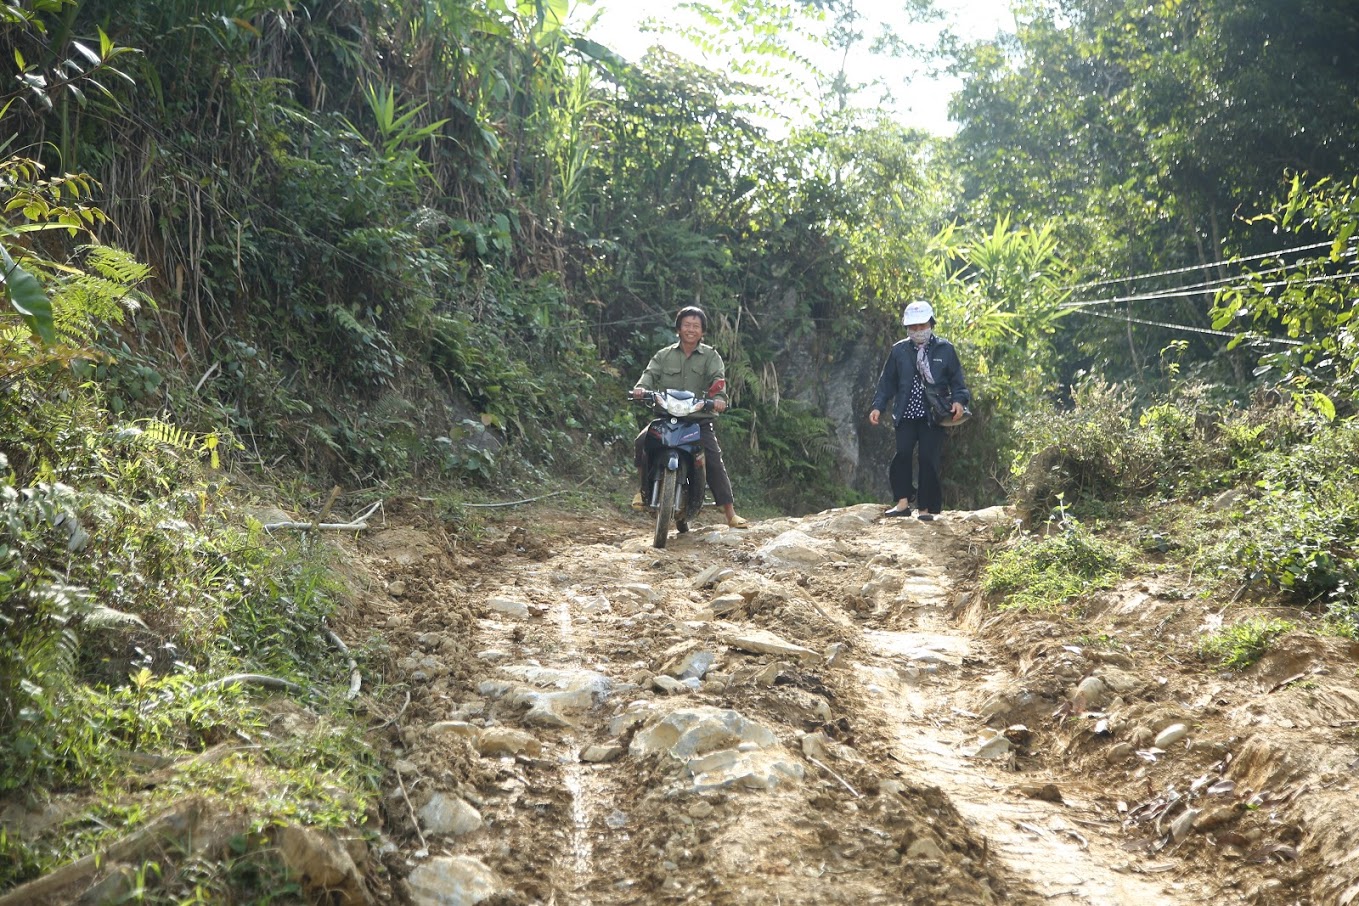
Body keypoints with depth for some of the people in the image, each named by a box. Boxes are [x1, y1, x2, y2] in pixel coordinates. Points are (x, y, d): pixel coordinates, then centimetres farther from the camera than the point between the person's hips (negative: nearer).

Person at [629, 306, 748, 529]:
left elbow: (718, 378, -10)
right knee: (642, 441, -25)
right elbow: (651, 373, -4)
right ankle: (643, 489, -4)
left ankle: (731, 514, -11)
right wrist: (641, 387, -28)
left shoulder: (710, 356, 8)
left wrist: (719, 397, -32)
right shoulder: (664, 356, 13)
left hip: (699, 418, -1)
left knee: (714, 459, -15)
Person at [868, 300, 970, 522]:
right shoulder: (899, 350, 9)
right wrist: (878, 406, 1)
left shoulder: (945, 349, 5)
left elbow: (957, 381, 7)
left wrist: (959, 401, -11)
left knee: (929, 459, -5)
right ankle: (903, 502, -8)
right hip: (906, 414, 1)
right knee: (902, 454, -14)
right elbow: (887, 382, 12)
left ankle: (926, 508, 3)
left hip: (933, 415, -1)